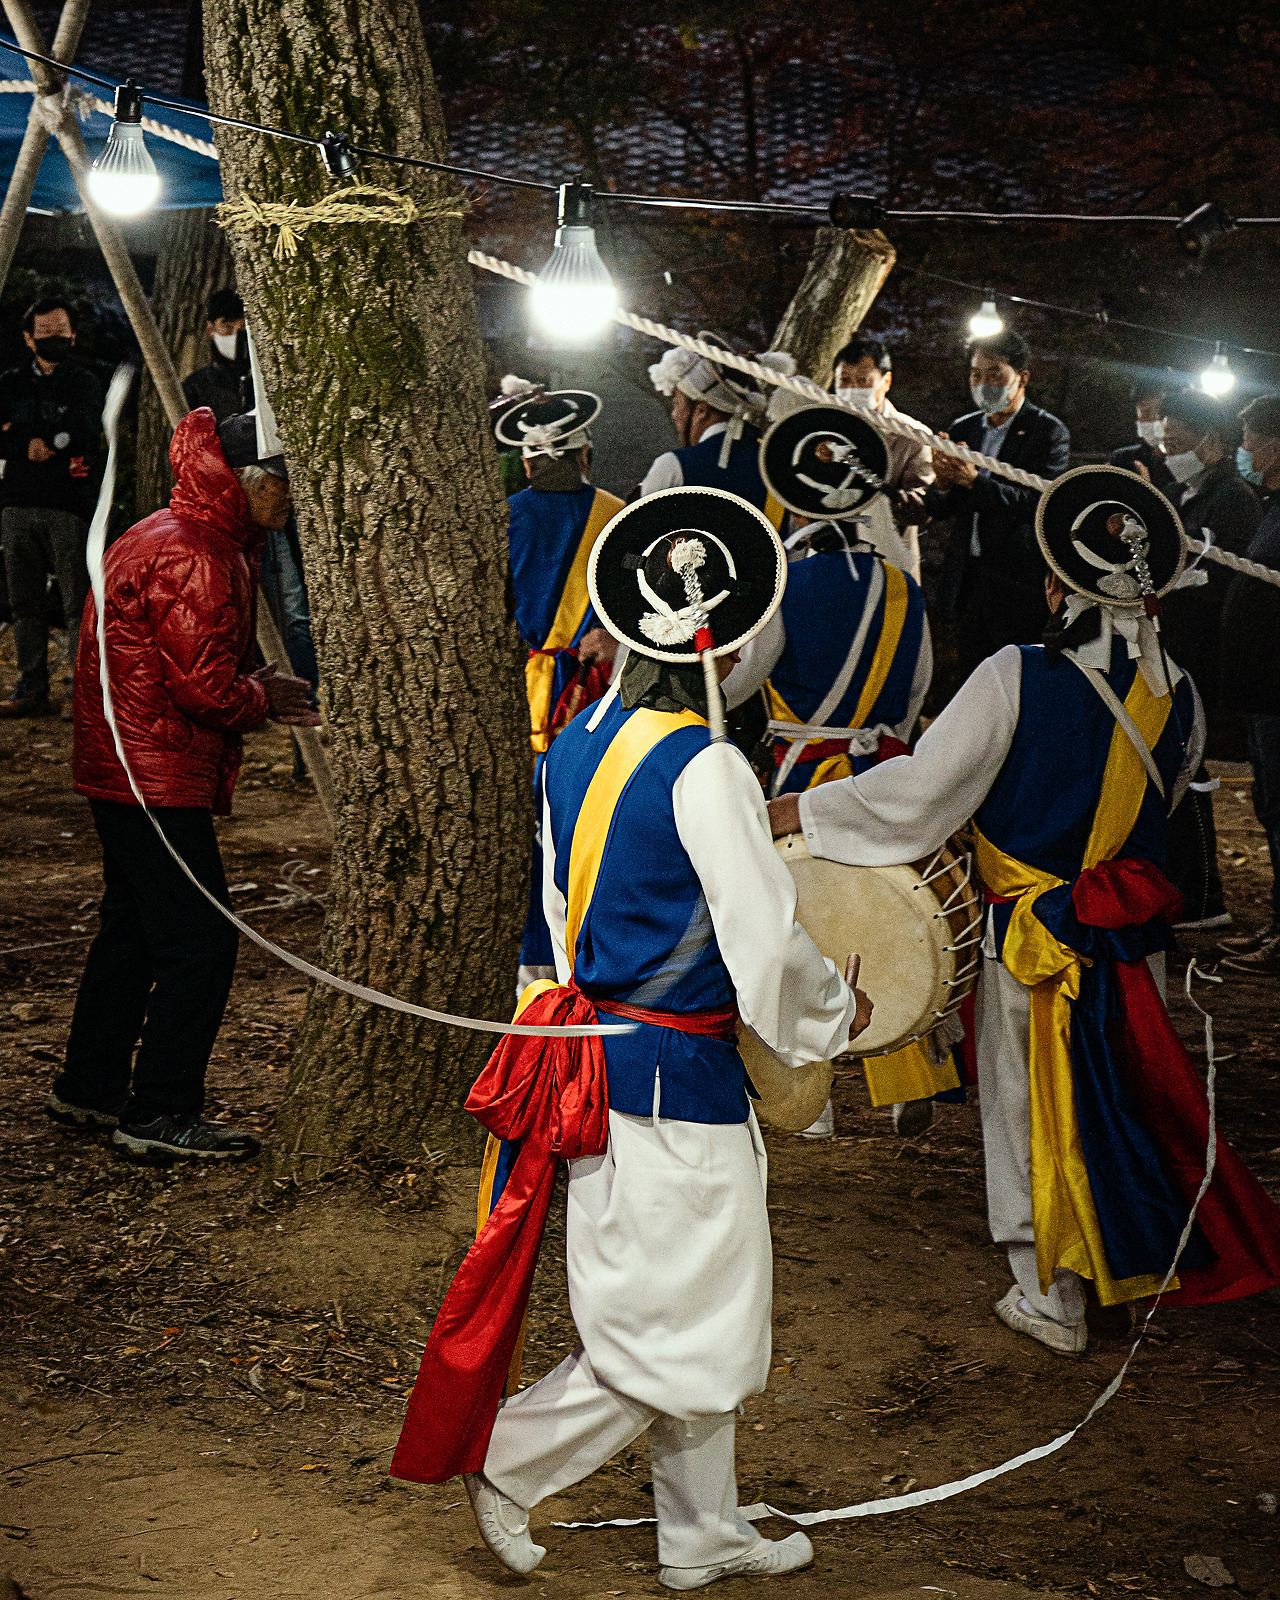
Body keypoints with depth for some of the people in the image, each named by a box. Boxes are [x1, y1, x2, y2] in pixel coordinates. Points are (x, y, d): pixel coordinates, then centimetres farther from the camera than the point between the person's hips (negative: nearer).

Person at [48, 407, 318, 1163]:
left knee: (134, 928, 19)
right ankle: (161, 1114, 2)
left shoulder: (167, 537, 15)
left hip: (125, 767, 11)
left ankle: (89, 1088, 29)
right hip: (159, 776, -11)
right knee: (201, 939, -5)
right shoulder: (193, 559, -20)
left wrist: (262, 691, 5)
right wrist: (267, 696, -4)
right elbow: (206, 688, -23)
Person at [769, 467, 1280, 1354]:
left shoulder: (1018, 677, -21)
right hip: (1135, 937, 4)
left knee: (1031, 1111, 11)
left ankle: (1051, 1298, 20)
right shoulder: (1176, 692, -6)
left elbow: (922, 789, -19)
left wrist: (801, 810, -10)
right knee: (1133, 1096, 21)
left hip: (1033, 939, -4)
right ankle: (1138, 1263, 34)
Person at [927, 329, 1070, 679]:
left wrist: (973, 480, -29)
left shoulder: (1049, 432, -6)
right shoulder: (962, 429, 12)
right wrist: (942, 484, -14)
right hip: (967, 581, 6)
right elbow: (936, 509, 11)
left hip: (1017, 584, -5)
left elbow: (1040, 503, -19)